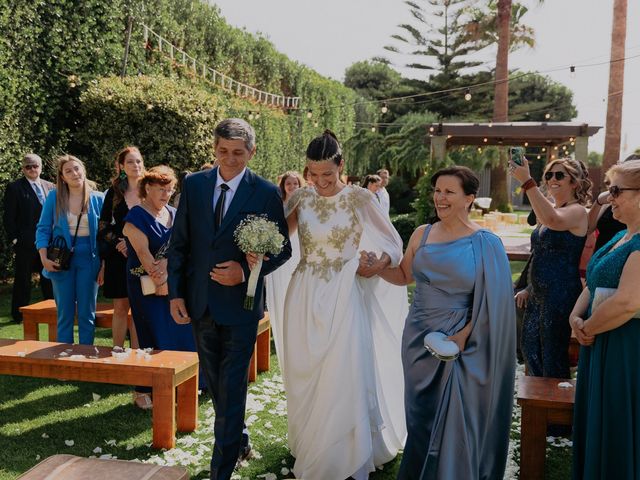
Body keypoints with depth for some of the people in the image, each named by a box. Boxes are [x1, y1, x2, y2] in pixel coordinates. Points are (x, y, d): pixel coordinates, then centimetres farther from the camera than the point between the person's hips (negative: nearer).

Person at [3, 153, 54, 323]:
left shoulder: (50, 187, 11)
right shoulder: (14, 188, -1)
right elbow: (9, 217, -3)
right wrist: (14, 238, -9)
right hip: (26, 243, -4)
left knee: (49, 278, 10)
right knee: (23, 280, 4)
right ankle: (20, 314, 14)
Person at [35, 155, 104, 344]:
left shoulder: (98, 199, -1)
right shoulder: (54, 197, -1)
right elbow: (43, 229, 3)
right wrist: (44, 258, -9)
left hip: (89, 260, 0)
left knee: (87, 314, 6)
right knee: (65, 314, 8)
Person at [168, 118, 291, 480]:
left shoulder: (266, 193, -8)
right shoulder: (194, 184, 1)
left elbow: (283, 250, -3)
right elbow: (179, 242, 4)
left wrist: (247, 271, -19)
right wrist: (176, 293, 0)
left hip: (240, 304, -4)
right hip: (200, 302, 4)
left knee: (232, 390, 0)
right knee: (216, 385, 19)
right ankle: (239, 440, 41)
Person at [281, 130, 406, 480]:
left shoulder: (360, 198, -6)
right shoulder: (301, 198, 3)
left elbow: (394, 243, -1)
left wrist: (380, 263, -20)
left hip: (343, 296, -3)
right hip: (305, 296, 3)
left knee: (345, 378, -3)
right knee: (305, 376, 10)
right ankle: (309, 451, 30)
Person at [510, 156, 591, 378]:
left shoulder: (577, 211, -13)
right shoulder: (550, 209, 14)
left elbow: (552, 220, -37)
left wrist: (527, 182, -39)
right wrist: (529, 289, 21)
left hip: (561, 294, -9)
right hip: (539, 294, 9)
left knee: (553, 356, 0)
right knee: (530, 349, 19)